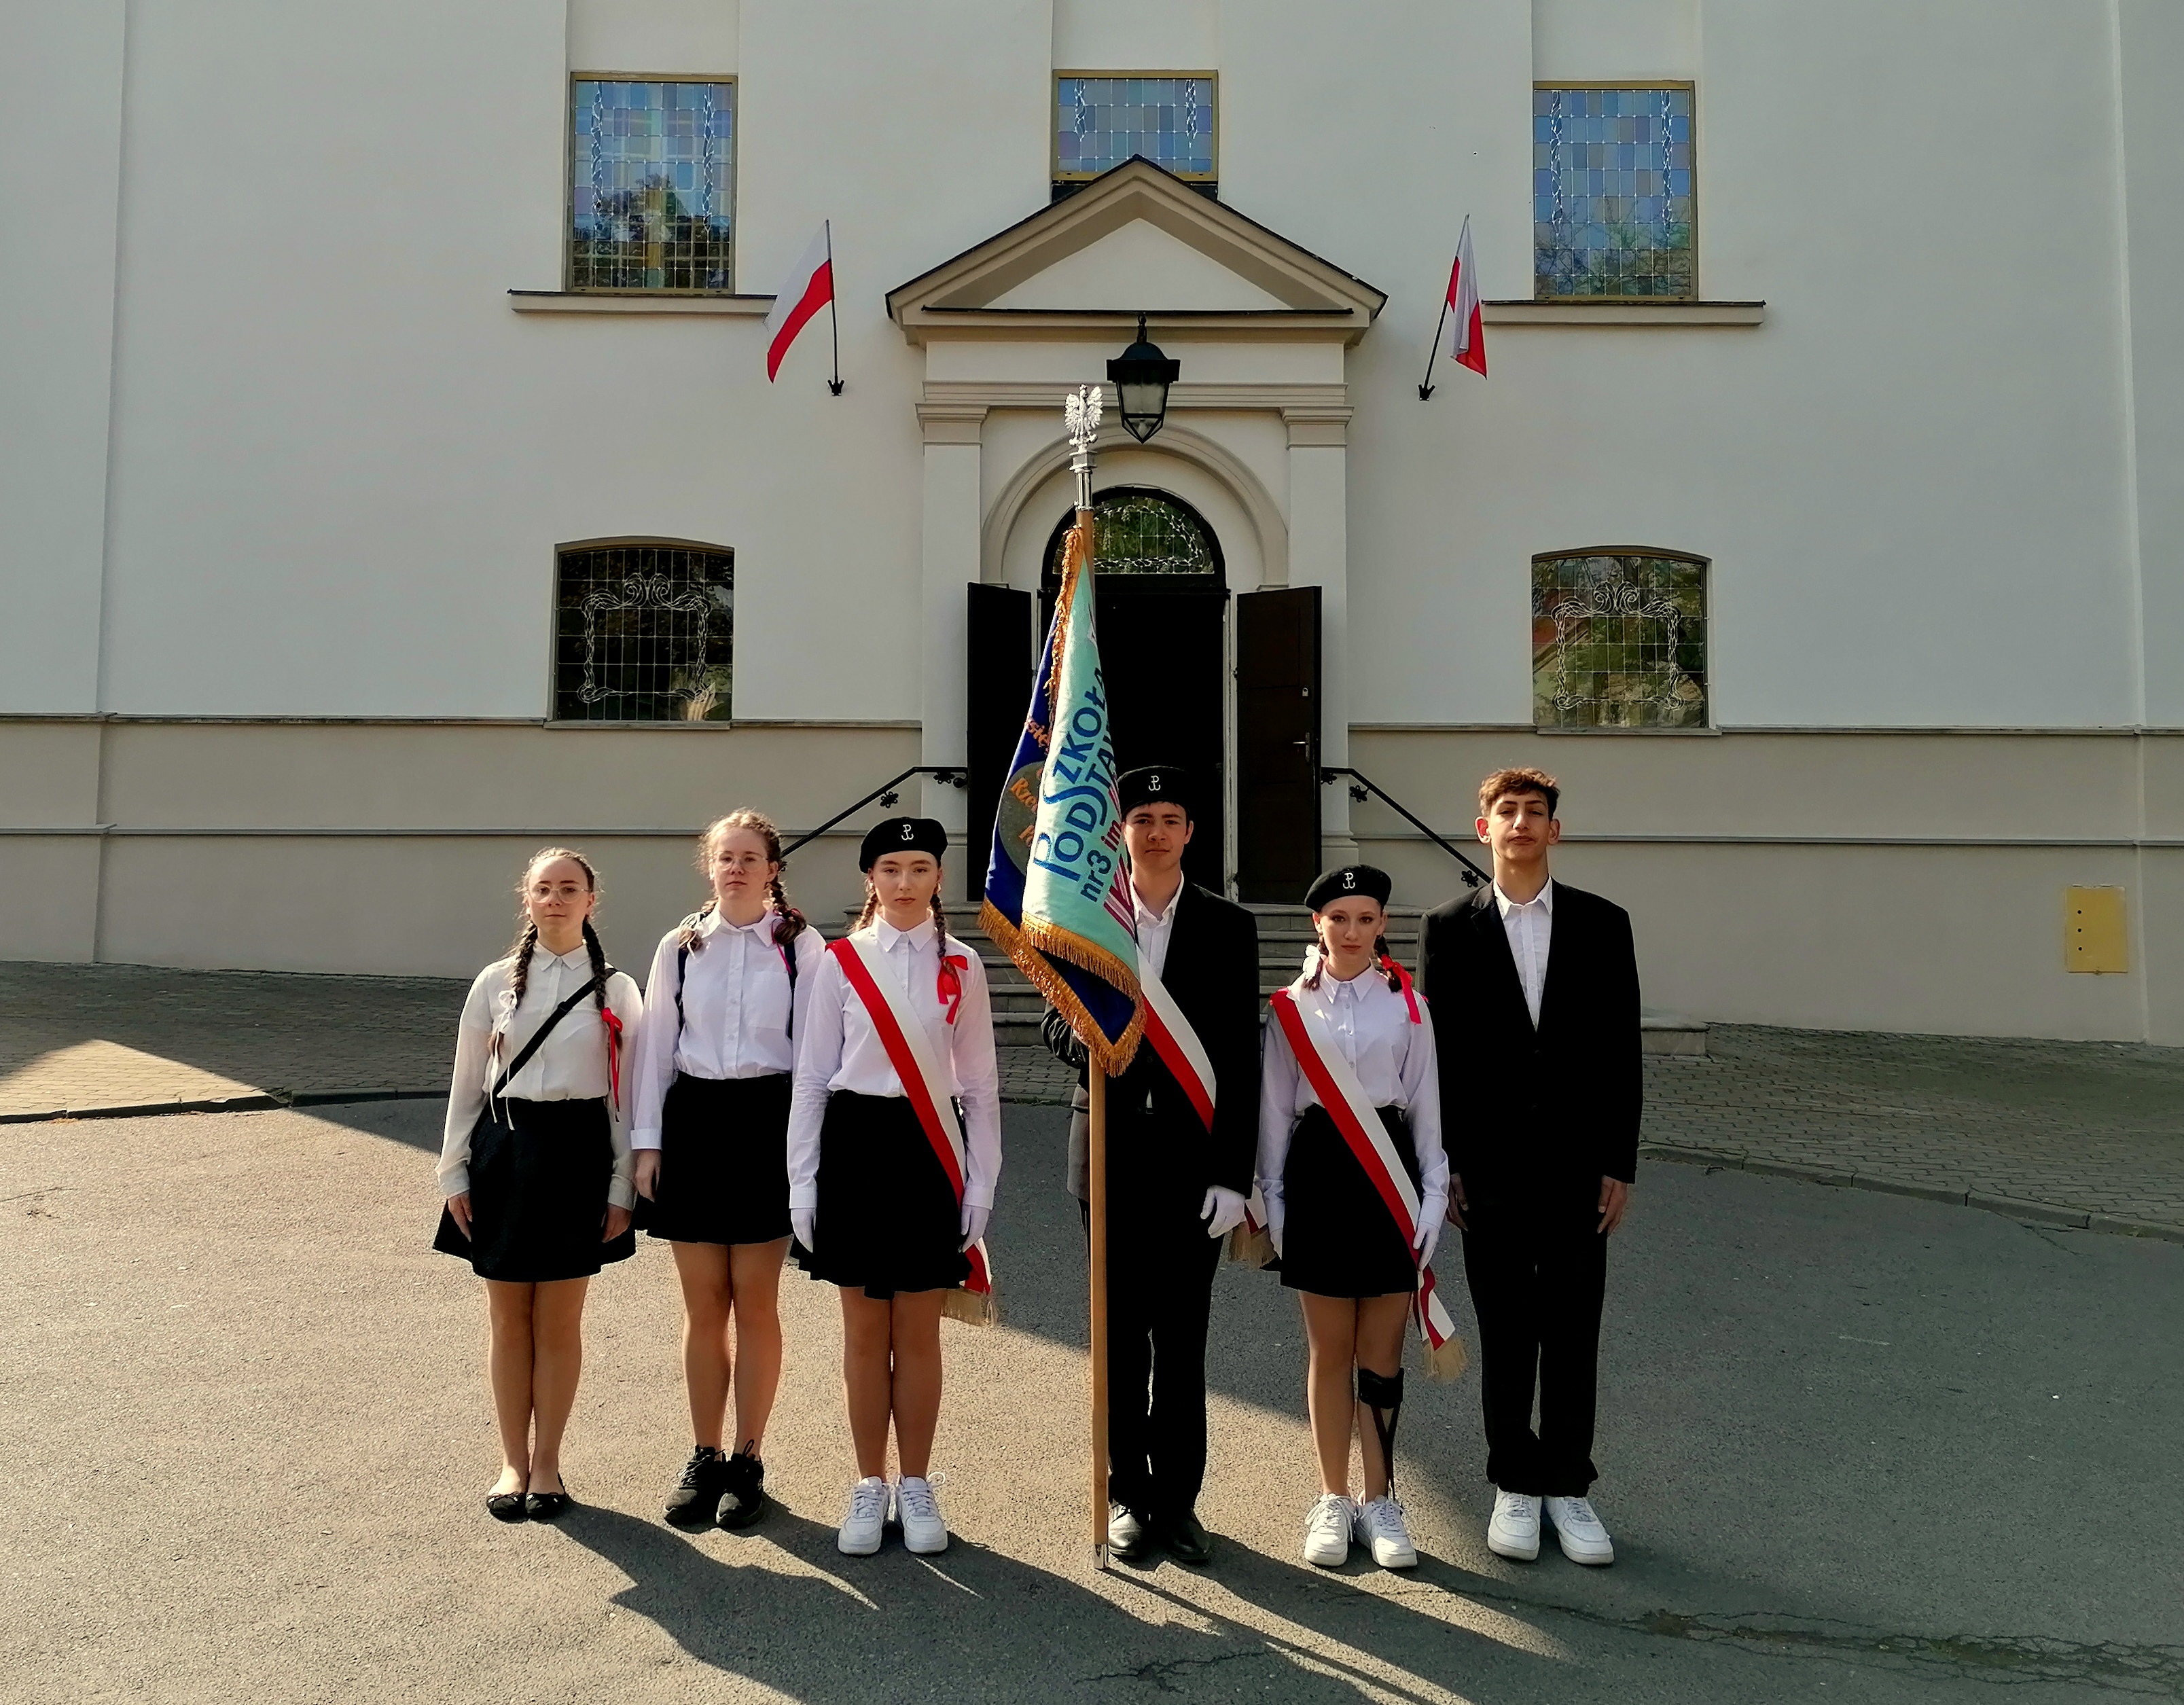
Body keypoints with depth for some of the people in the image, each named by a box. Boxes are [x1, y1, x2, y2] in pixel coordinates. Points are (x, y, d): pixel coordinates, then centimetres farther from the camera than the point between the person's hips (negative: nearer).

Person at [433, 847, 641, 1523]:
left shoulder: (615, 990, 0)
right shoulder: (496, 983, 3)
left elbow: (624, 1094, 1)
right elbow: (467, 1085, 7)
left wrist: (620, 1188, -2)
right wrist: (455, 1174, 5)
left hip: (577, 1150, -1)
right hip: (505, 1150, 1)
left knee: (560, 1321, 7)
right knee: (509, 1319, 10)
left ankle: (546, 1462, 23)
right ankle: (513, 1462, 25)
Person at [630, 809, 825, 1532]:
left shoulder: (800, 945, 0)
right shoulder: (678, 947, 6)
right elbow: (655, 1047, 9)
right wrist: (647, 1142, 4)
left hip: (767, 1121, -2)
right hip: (694, 1121, 2)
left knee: (756, 1302, 4)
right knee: (703, 1304, 8)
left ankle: (747, 1460, 18)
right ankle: (704, 1458, 21)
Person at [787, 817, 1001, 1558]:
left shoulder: (961, 968, 3)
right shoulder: (840, 962, 1)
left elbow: (980, 1085, 5)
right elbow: (812, 1078, 2)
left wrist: (980, 1187, 1)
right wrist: (802, 1183, -1)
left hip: (928, 1150, 0)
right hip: (856, 1145, 0)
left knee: (919, 1331, 8)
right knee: (864, 1330, 9)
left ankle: (916, 1487, 23)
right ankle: (869, 1488, 22)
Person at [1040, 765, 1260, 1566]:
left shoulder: (1228, 926, 2)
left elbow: (1242, 1057, -1)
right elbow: (1056, 1023, 9)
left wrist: (1234, 1175, -7)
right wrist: (1087, 1036, -16)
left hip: (1193, 1156, -1)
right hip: (1112, 1152, 1)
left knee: (1182, 1337, 5)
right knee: (1121, 1334, 10)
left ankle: (1178, 1500, 19)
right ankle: (1129, 1495, 23)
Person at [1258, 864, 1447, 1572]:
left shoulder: (1408, 1005, 3)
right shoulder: (1291, 1007, 2)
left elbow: (1425, 1105, 5)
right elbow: (1275, 1110, 5)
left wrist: (1432, 1195, 1)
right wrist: (1271, 1199, 4)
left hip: (1390, 1178, 0)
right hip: (1319, 1175, 0)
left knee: (1382, 1353, 5)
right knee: (1330, 1350, 8)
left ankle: (1379, 1500, 19)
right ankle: (1333, 1500, 20)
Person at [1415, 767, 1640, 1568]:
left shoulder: (1602, 924, 3)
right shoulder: (1450, 927, 1)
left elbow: (1621, 1050, 3)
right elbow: (1437, 1051, 1)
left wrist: (1619, 1162, -1)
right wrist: (1443, 1164, -3)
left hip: (1577, 1163, 1)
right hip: (1490, 1163, -1)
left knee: (1573, 1331, 7)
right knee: (1505, 1334, 8)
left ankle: (1567, 1485, 22)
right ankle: (1515, 1486, 22)